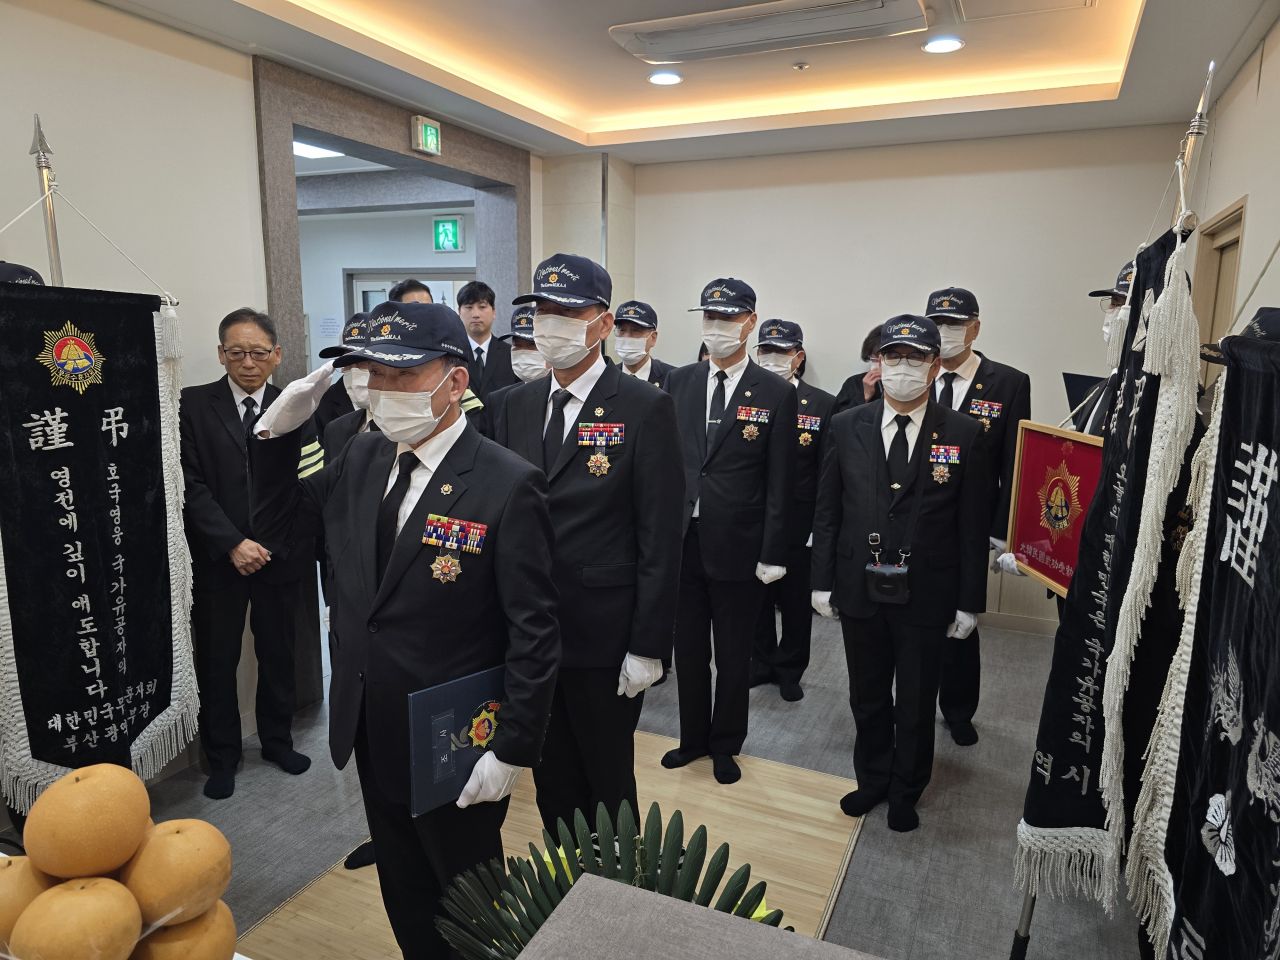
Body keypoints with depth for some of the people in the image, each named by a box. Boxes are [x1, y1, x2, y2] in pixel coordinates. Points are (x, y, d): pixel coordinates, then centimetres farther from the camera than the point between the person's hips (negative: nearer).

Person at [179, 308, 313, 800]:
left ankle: (277, 740, 34)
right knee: (216, 660, 10)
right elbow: (191, 484, -8)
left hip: (279, 553, 2)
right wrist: (231, 544, -15)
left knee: (278, 652, 14)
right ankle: (222, 755, 29)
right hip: (216, 557, -1)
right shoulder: (193, 404, -4)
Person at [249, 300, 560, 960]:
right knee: (404, 894, 26)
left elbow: (534, 633, -19)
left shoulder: (507, 485, -21)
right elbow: (275, 526, 8)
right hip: (371, 732, 6)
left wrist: (512, 751, -18)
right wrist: (278, 432, -5)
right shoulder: (361, 459, -1)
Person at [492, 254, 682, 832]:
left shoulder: (645, 408, -11)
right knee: (551, 778, 21)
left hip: (604, 638, -5)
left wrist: (647, 647, -13)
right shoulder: (515, 404, 5)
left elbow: (660, 539, -13)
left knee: (609, 781, 14)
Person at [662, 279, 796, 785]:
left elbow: (779, 482, -6)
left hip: (738, 547, -3)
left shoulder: (776, 393, -5)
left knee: (734, 655, 13)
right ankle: (693, 737, 37)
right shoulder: (678, 382, 4)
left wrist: (772, 554, -9)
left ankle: (726, 745, 34)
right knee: (688, 648, 17)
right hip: (681, 540, 3)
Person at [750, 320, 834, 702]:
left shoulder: (823, 405, -4)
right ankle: (762, 663, 34)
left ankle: (790, 669, 31)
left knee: (796, 602, 12)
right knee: (756, 598, 15)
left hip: (799, 526, -1)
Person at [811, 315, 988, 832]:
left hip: (926, 597, -1)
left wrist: (969, 601, -4)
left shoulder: (964, 434, -5)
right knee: (868, 699, 18)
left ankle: (905, 794, 37)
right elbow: (827, 512, 2)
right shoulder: (846, 426, -1)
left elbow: (972, 526, -4)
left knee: (916, 705, 15)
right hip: (860, 592, 2)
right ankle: (872, 781, 40)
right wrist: (823, 581, 0)